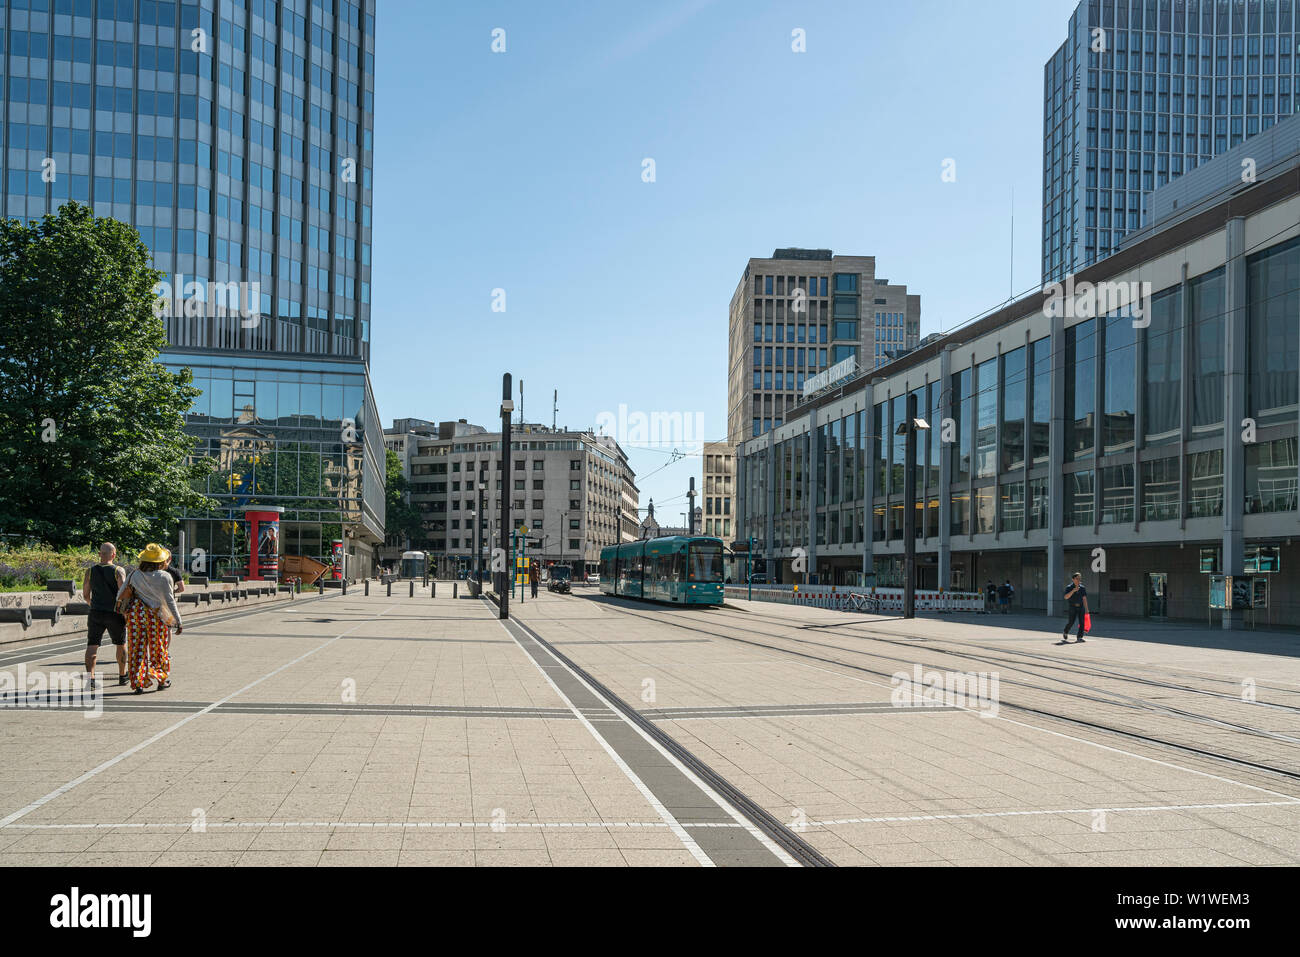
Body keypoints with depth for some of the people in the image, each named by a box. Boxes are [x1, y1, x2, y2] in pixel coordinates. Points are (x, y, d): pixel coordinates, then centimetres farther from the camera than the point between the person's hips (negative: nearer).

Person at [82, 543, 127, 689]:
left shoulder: (90, 571, 2)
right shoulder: (118, 571, -8)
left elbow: (85, 595, 7)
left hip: (96, 613, 2)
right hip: (115, 614, -2)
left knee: (92, 646, 1)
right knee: (120, 644, 16)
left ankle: (90, 678, -16)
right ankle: (122, 676, 27)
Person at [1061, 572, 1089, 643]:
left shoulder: (1082, 588, 8)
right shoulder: (1069, 587, -5)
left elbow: (1084, 599, 11)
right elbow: (1066, 597, -18)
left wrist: (1086, 609, 8)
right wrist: (1073, 590, -27)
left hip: (1081, 606, 4)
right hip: (1072, 607, -4)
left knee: (1082, 621, -8)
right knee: (1071, 622, -7)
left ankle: (1080, 637, -4)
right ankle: (1065, 633, 20)